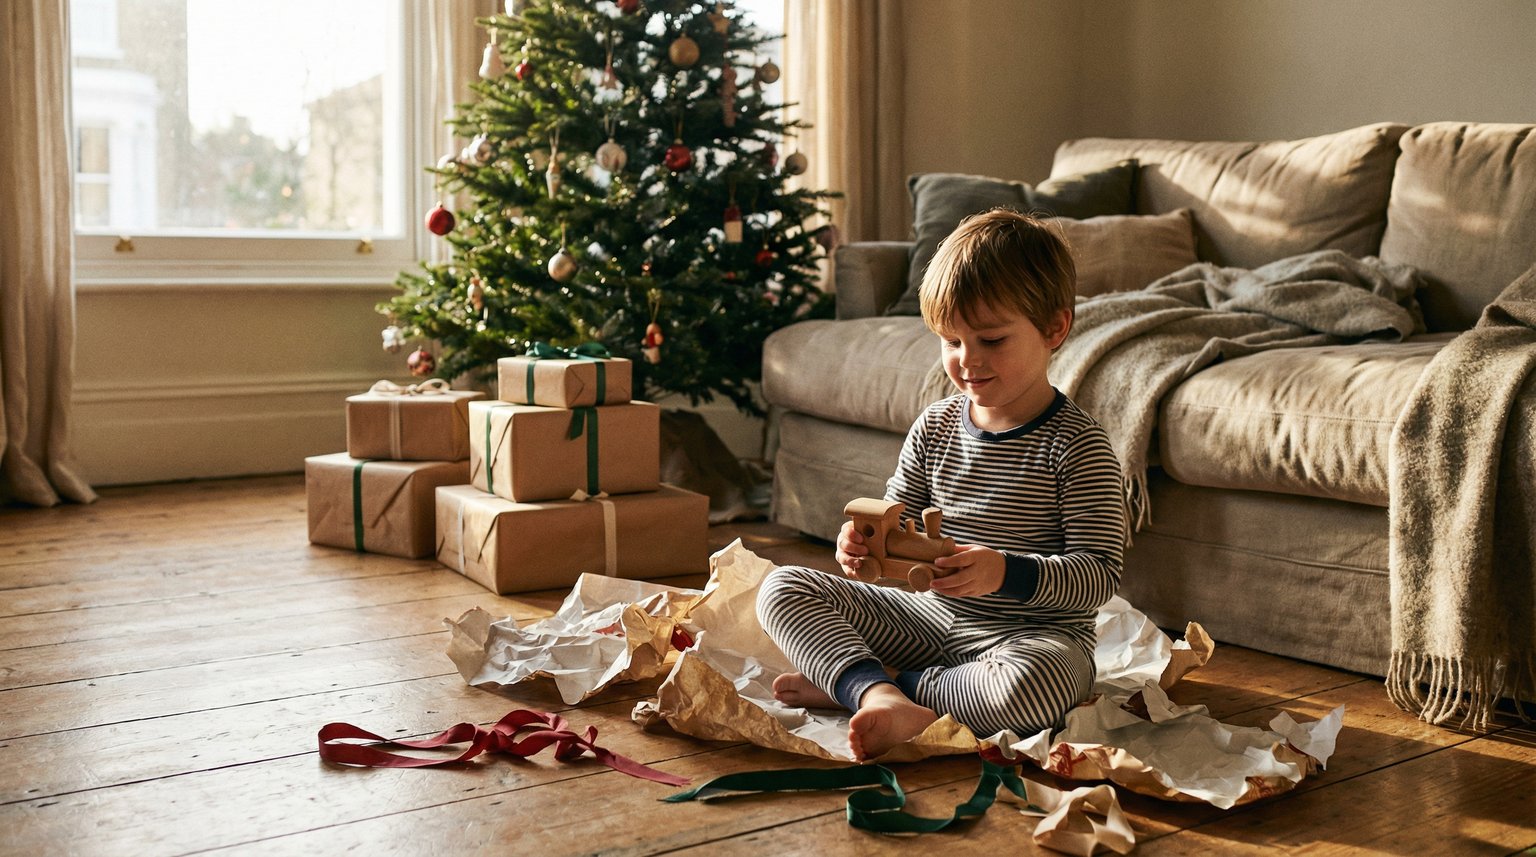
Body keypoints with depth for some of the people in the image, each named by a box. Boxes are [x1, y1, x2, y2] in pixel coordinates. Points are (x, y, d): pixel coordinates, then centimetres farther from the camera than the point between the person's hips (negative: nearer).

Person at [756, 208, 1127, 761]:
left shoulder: (1076, 444, -12)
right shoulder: (935, 427, 4)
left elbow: (1101, 573, -15)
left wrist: (1006, 573, -31)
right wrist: (866, 544, -13)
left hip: (1034, 634, -5)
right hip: (930, 617, 5)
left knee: (1030, 683, -42)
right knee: (783, 589, -5)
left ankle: (853, 684, -20)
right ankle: (881, 696, -30)